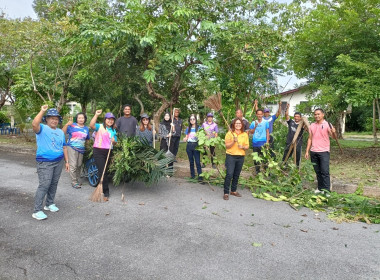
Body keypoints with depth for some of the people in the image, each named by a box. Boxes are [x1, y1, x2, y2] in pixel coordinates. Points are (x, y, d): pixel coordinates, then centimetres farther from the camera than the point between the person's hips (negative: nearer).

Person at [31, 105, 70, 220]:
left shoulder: (60, 132, 16)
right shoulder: (42, 129, -2)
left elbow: (64, 147, 18)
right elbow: (34, 124, -27)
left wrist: (67, 161, 15)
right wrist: (42, 111, -25)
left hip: (59, 162, 6)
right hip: (45, 163, -6)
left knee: (54, 184, 12)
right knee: (44, 185, -11)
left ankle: (49, 204, 27)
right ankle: (37, 211, -4)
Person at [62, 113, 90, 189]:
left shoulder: (86, 128, 13)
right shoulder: (72, 125, -1)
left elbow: (87, 139, 23)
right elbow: (63, 132, -11)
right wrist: (67, 124, -22)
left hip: (81, 149, 5)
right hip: (72, 148, -5)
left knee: (79, 165, 13)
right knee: (73, 165, -9)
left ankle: (77, 180, 27)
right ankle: (74, 182, -2)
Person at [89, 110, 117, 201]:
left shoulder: (113, 131, 15)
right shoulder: (100, 126, -1)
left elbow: (115, 142, 18)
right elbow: (91, 125, -22)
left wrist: (114, 141, -5)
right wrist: (96, 115, -26)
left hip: (108, 152, 5)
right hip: (98, 151, -5)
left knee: (105, 171, 14)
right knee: (102, 171, -8)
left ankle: (102, 188, 31)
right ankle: (106, 193, -2)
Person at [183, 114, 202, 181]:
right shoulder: (188, 129, 12)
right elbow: (186, 138, 14)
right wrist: (185, 139, -8)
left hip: (196, 146, -3)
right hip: (189, 146, 4)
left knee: (197, 161, -9)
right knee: (191, 161, 9)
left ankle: (200, 176, -8)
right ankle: (192, 175, 19)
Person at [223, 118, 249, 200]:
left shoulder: (245, 134, 9)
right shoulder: (229, 133, -2)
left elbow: (247, 146, 9)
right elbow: (227, 146, -6)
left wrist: (243, 147, -12)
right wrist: (234, 141, -22)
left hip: (241, 157, 4)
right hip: (231, 156, -4)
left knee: (237, 175, 11)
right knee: (229, 174, -11)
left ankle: (233, 191, 26)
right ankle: (226, 193, -4)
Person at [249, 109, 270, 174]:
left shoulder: (265, 122, 2)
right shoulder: (253, 123, 7)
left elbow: (267, 132, 4)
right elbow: (251, 132, 7)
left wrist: (267, 141, -2)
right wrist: (255, 127, -8)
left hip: (263, 143, -3)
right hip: (255, 143, 3)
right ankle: (257, 170, 23)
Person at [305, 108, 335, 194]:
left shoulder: (327, 125, -4)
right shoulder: (312, 126, 10)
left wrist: (333, 132, -39)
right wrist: (307, 151, 9)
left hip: (324, 152, -5)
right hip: (313, 152, 5)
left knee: (325, 172, -5)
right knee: (317, 171, 12)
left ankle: (327, 191, -1)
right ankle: (320, 188, 22)